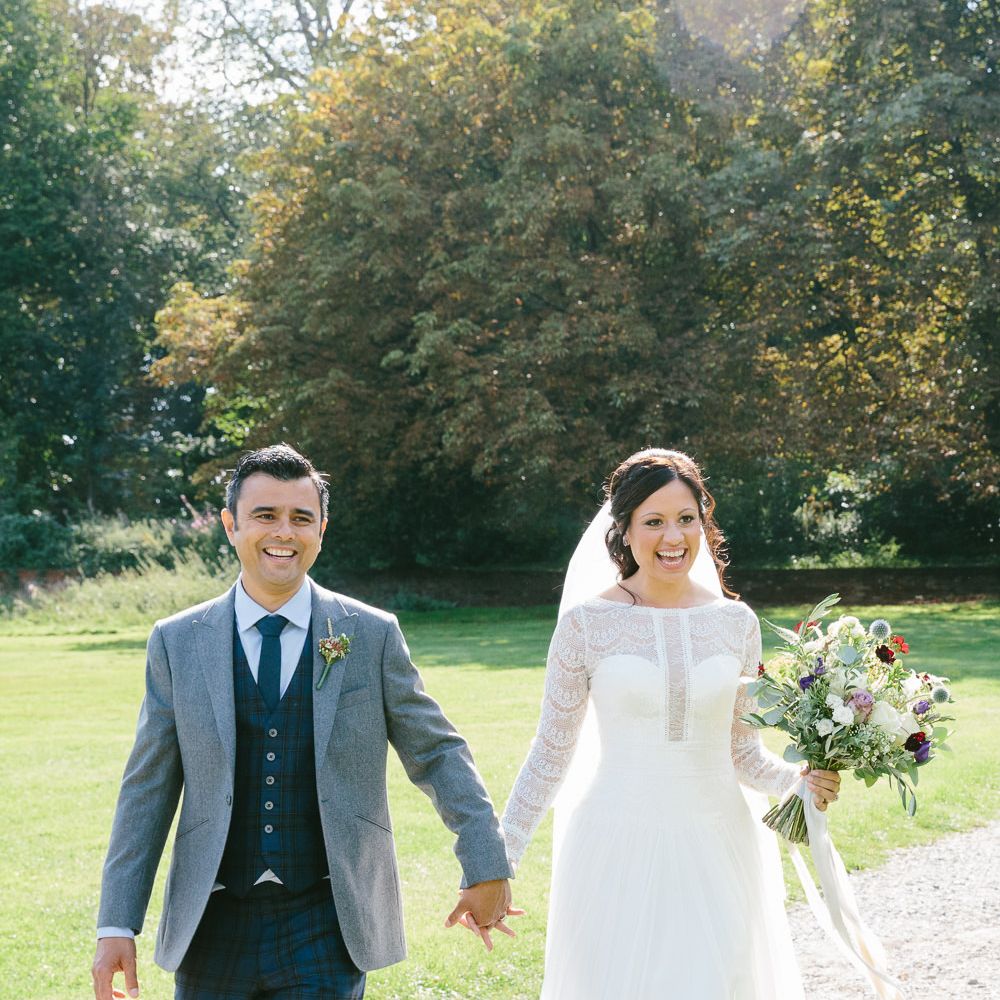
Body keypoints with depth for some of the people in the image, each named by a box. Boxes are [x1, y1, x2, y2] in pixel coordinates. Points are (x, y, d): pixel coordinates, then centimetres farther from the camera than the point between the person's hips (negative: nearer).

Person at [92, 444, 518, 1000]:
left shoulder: (372, 635, 1)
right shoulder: (178, 642, 3)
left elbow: (437, 754, 6)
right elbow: (148, 788, 4)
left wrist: (486, 865, 0)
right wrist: (118, 924, 1)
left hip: (326, 928, -1)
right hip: (214, 927, 2)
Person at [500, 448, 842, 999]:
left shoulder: (735, 623, 4)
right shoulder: (587, 623, -5)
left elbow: (742, 751, 10)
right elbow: (551, 752, 0)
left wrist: (797, 778, -10)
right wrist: (497, 864, -2)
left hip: (715, 850, 2)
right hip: (617, 849, -2)